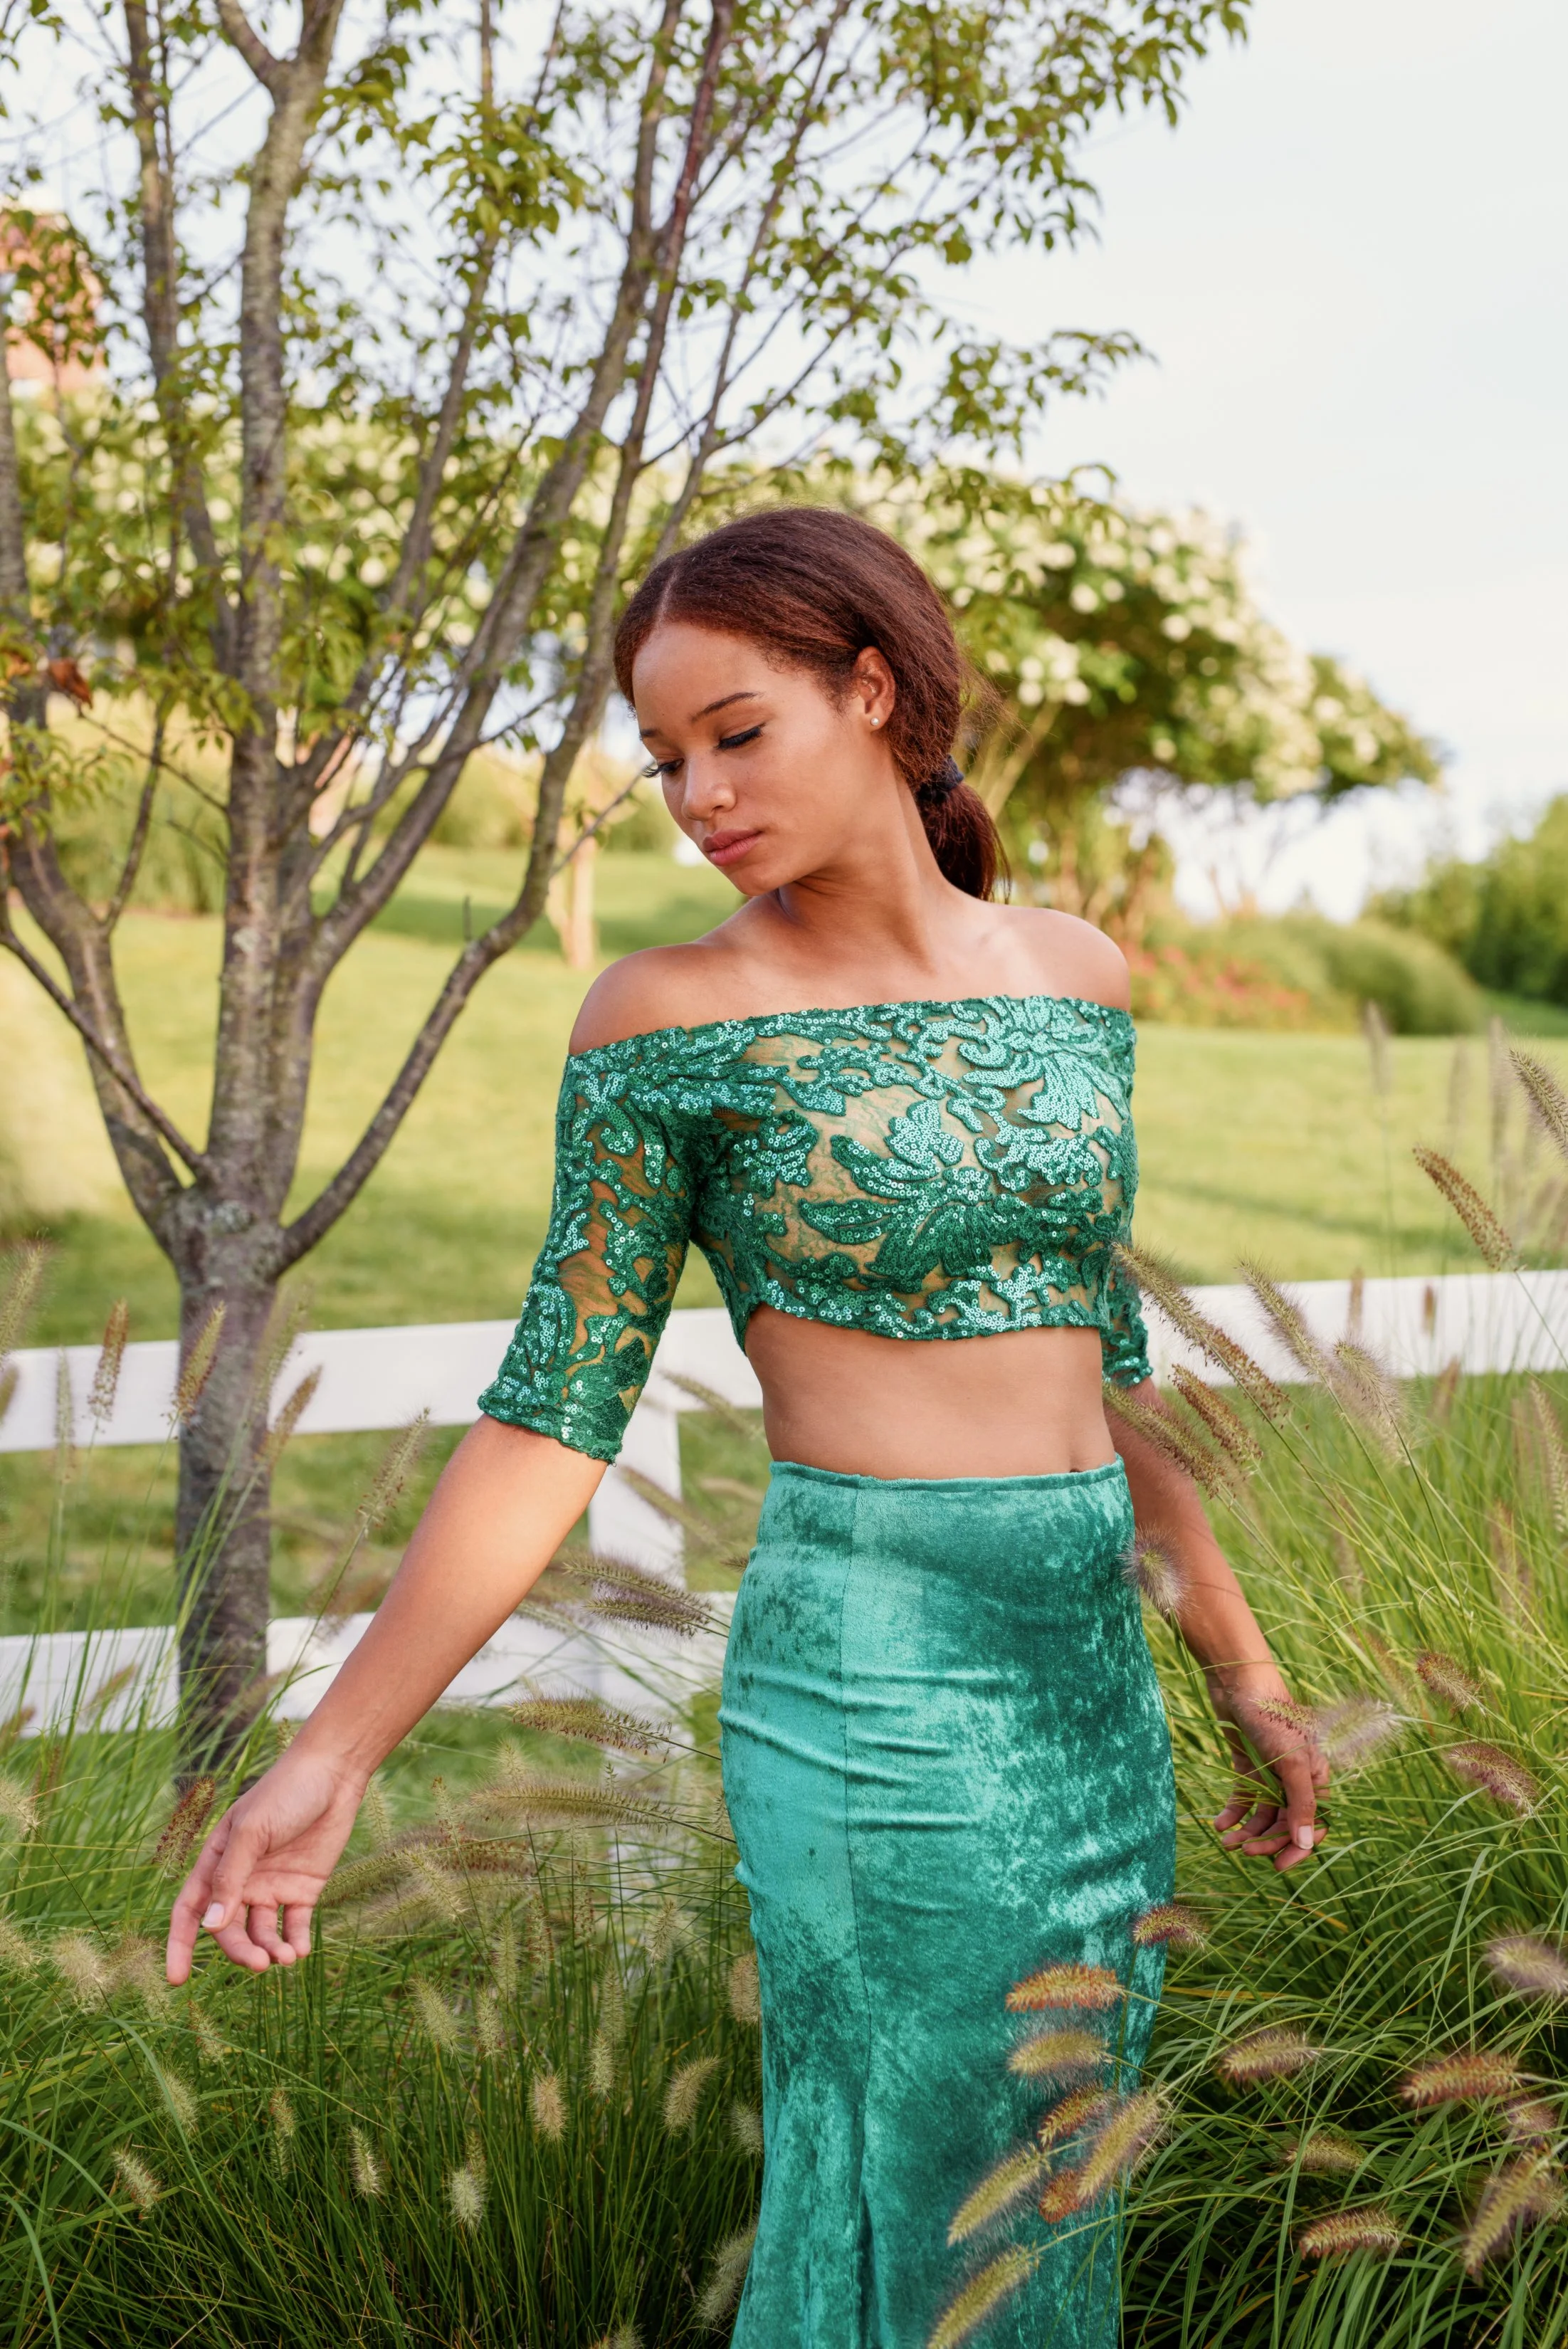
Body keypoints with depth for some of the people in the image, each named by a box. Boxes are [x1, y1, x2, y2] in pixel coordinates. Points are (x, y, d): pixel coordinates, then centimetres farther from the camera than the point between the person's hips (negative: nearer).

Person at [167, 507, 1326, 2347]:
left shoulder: (1072, 971, 8)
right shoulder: (670, 1017, -6)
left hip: (1094, 1676, 6)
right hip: (873, 1689, -5)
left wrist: (1240, 1672, 20)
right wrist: (328, 1757, -11)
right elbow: (556, 1416, -6)